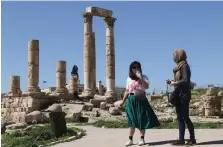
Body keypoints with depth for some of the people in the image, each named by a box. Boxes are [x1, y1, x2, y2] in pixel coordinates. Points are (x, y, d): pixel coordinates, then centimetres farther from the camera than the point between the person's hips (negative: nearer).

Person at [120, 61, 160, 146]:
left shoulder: (144, 77, 3)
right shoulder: (129, 79, 12)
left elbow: (146, 87, -14)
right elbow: (127, 91, 16)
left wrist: (140, 78, -19)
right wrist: (123, 101, 13)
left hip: (141, 100, -2)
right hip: (131, 100, 2)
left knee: (141, 120, -2)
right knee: (132, 120, 2)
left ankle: (142, 139, 8)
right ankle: (130, 139, 7)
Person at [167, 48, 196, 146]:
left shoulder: (184, 66, -11)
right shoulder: (180, 66, 16)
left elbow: (186, 80, -20)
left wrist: (175, 83, -11)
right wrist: (172, 82, 6)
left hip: (183, 95, -9)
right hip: (179, 95, 9)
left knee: (185, 117, -5)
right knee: (180, 117, 7)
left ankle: (192, 138, 4)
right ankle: (181, 139, 9)